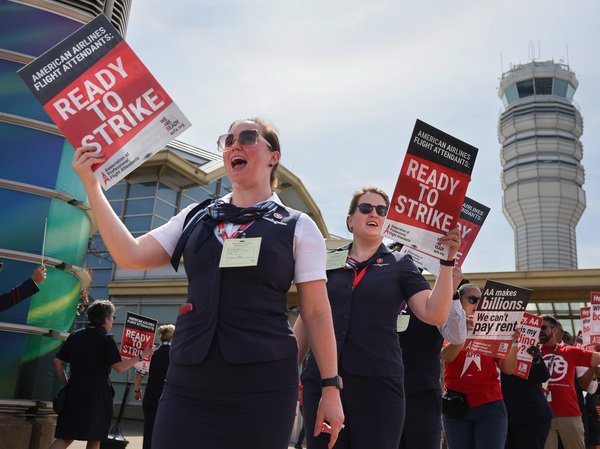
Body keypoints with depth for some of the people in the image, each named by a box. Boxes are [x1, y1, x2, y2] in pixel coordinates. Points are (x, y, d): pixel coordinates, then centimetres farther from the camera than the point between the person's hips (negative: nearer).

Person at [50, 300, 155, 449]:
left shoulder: (75, 335, 11)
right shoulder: (107, 338, -5)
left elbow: (57, 361, 9)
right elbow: (119, 367, -10)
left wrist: (66, 385, 13)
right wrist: (142, 355, -2)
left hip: (75, 390, 5)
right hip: (98, 392, -5)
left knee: (66, 437, 7)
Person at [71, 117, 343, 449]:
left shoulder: (297, 227, 3)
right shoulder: (196, 218, 13)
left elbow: (317, 314, 1)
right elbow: (130, 256, 5)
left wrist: (331, 388, -3)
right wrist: (91, 184, 6)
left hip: (262, 388, -2)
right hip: (188, 387, 3)